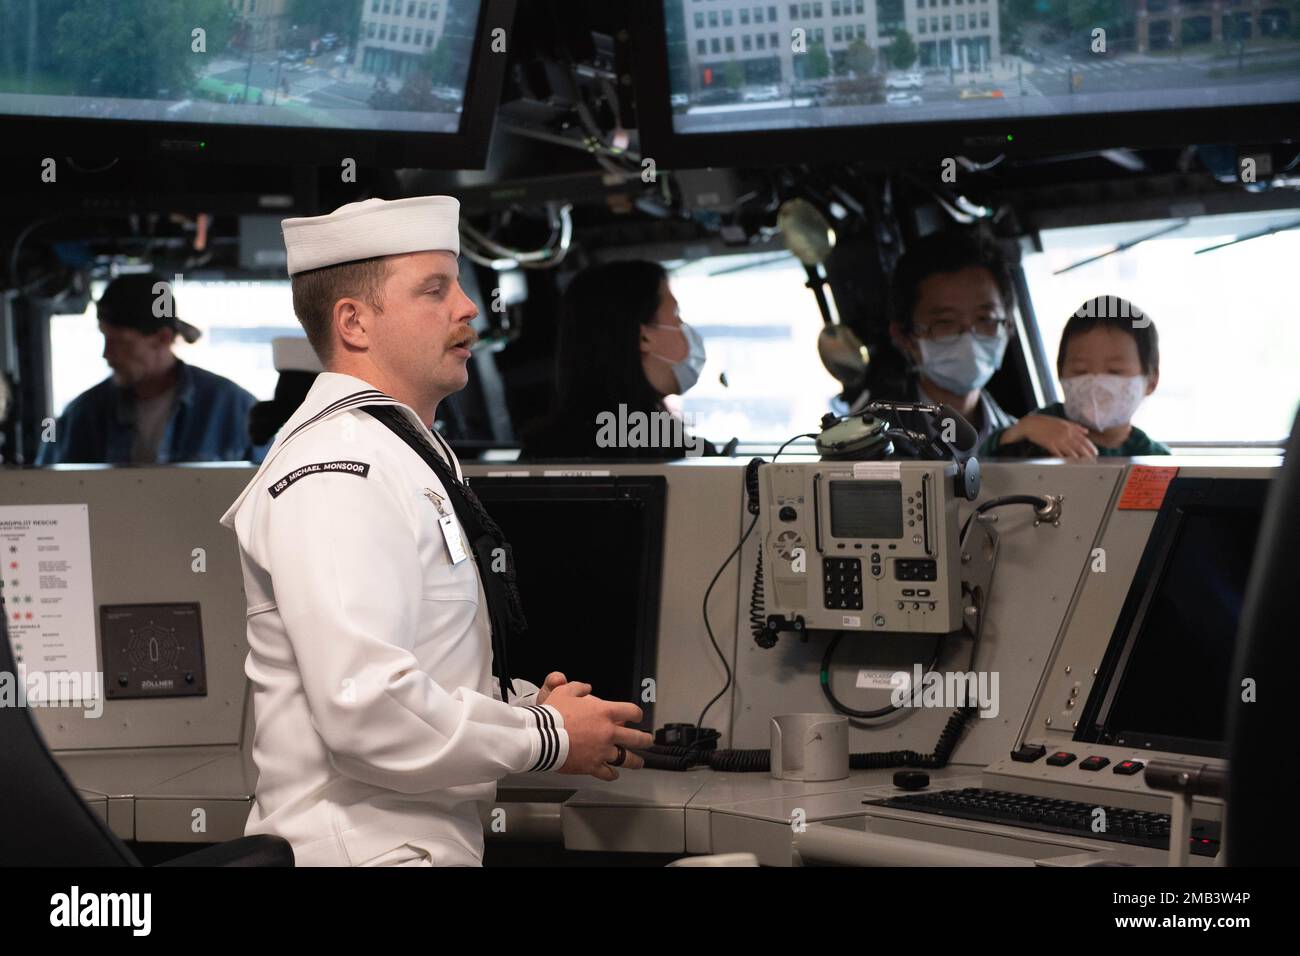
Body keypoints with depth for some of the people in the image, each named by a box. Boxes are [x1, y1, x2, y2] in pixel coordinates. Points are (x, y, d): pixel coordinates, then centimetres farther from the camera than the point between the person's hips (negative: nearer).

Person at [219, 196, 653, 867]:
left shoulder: (403, 458, 16)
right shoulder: (339, 471, -18)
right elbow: (366, 709, -28)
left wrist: (527, 702, 5)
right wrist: (546, 737, -15)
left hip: (425, 839, 10)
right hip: (362, 847, -10)